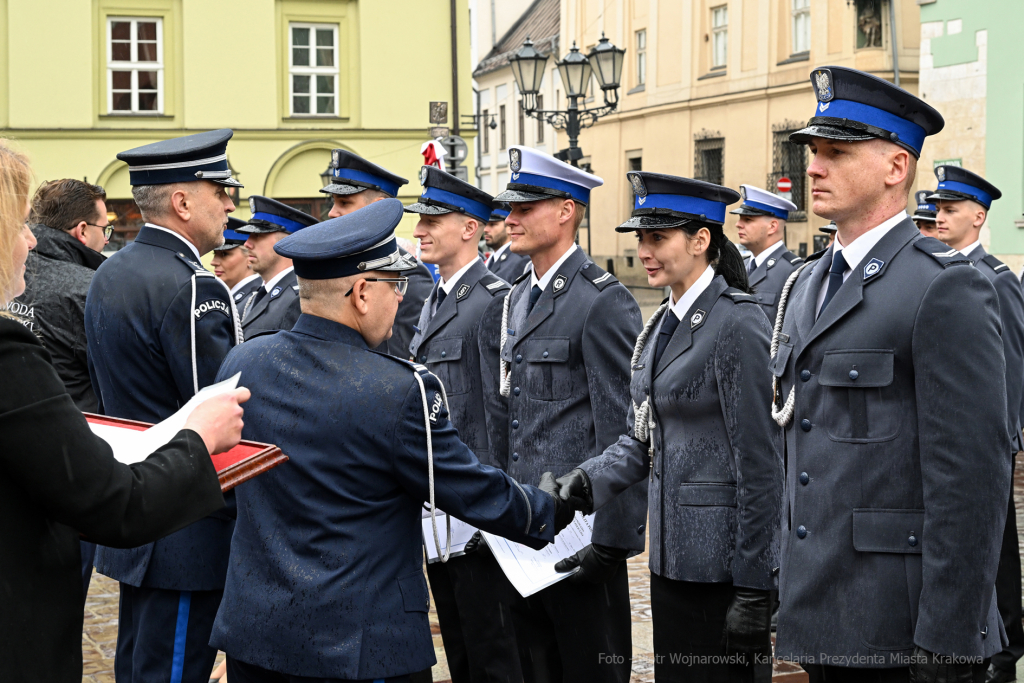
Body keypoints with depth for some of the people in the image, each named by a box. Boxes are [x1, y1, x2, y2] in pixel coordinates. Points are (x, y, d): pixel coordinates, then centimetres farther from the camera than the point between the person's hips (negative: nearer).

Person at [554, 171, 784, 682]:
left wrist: (753, 589, -17)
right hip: (671, 554, 8)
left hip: (723, 558, -8)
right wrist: (589, 481, -6)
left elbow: (759, 462, -17)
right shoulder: (662, 324, 12)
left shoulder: (738, 323, -15)